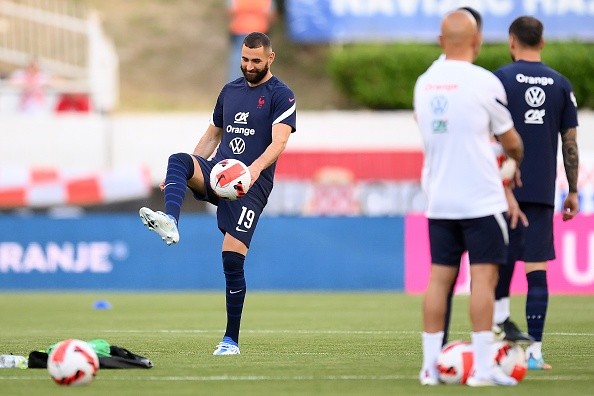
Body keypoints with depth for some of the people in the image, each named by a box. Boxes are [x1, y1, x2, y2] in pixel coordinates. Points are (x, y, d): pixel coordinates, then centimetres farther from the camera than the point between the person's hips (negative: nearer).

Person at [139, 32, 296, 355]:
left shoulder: (281, 95, -1)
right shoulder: (230, 90, 18)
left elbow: (279, 141, -15)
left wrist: (256, 167, -35)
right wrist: (182, 175, 20)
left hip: (251, 183, -5)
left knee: (232, 259, -13)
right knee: (179, 159, -27)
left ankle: (231, 339, -3)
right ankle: (170, 222, -52)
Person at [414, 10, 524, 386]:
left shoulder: (424, 82, 7)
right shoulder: (484, 82, -9)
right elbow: (510, 140, 2)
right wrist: (519, 161, 27)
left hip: (438, 199, 5)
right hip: (481, 199, -5)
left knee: (439, 278, 8)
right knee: (484, 276, -4)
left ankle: (431, 364, 7)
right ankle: (483, 366, -9)